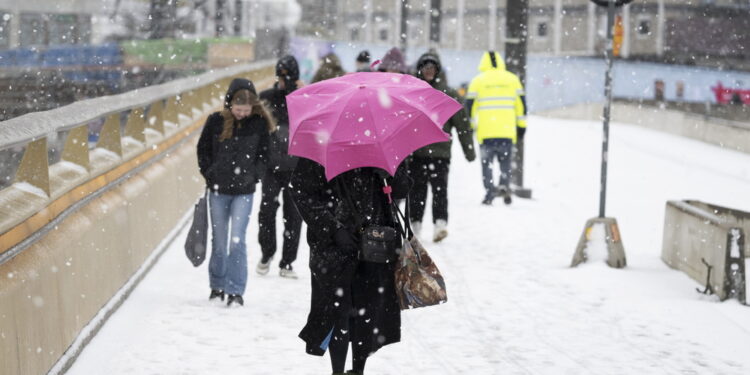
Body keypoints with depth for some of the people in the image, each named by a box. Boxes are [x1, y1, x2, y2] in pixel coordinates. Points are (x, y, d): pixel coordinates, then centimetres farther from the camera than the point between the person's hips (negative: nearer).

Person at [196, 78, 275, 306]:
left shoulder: (259, 123, -3)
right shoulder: (216, 121, -4)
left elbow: (264, 153, 6)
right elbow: (203, 149, 7)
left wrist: (253, 176, -6)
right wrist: (209, 175, -1)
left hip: (244, 192, -1)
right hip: (218, 190, 1)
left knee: (237, 240, -10)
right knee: (219, 241, 10)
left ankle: (236, 291, -4)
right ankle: (217, 286, 26)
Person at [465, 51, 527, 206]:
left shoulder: (477, 80, 3)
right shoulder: (512, 79, 9)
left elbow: (470, 105, 2)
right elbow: (521, 103, 9)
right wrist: (521, 126, 16)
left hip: (485, 131, -1)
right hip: (507, 131, 2)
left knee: (487, 162, 8)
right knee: (505, 161, 12)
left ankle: (489, 191, -1)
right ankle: (504, 185, -10)